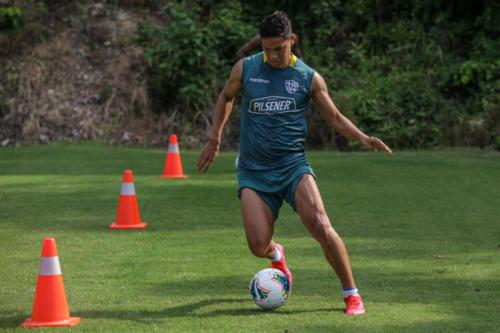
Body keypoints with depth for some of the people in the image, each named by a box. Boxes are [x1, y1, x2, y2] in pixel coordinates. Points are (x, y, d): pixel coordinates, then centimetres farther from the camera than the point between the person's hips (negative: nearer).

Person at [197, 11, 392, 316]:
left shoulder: (309, 78, 0)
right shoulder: (245, 69, 1)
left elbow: (335, 118, 10)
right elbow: (226, 97, 21)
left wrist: (363, 138, -7)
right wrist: (215, 139, 16)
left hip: (294, 166, -1)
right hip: (253, 172, 1)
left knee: (320, 226, -24)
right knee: (259, 246, -13)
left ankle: (352, 295, -8)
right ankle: (277, 255, 29)